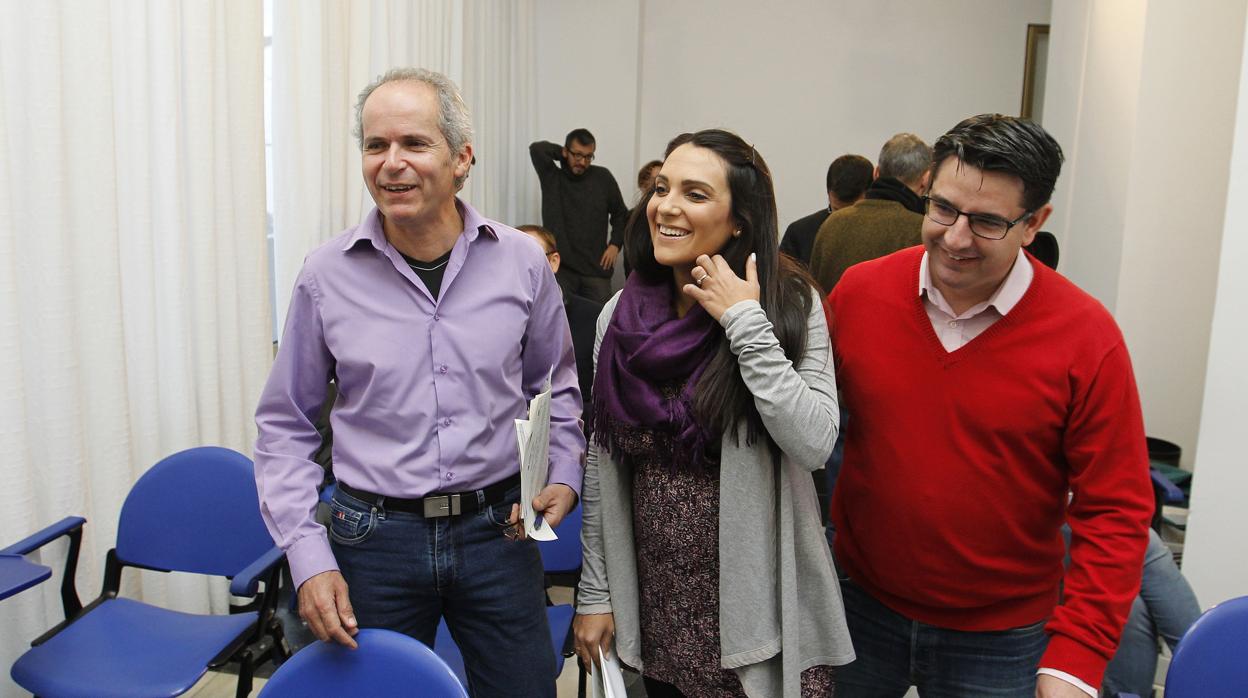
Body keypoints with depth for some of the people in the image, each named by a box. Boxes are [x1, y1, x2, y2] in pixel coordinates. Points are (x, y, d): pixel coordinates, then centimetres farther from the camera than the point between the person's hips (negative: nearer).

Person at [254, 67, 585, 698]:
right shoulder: (327, 274, -6)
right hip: (375, 538, 0)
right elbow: (284, 425, 2)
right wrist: (308, 556, -6)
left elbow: (557, 385, 13)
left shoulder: (521, 262, -3)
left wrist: (565, 474, -3)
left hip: (497, 530, 1)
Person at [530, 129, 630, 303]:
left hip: (596, 268, 1)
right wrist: (562, 154, 4)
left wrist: (615, 244, 5)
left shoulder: (602, 177, 9)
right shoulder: (552, 177, 5)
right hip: (560, 267, -1)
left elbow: (620, 214, 17)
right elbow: (537, 149, -10)